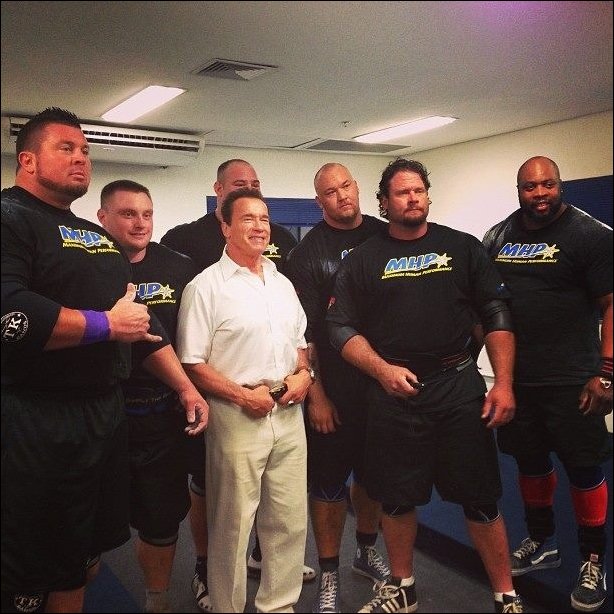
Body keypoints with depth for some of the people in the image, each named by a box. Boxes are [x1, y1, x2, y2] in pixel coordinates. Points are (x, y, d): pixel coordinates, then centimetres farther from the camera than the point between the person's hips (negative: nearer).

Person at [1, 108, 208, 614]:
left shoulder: (99, 238, 18)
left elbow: (144, 323, 23)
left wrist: (186, 387, 19)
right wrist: (107, 324, -16)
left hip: (107, 414, 8)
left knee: (83, 558, 19)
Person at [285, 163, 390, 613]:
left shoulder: (387, 236, 5)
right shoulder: (308, 253, -5)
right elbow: (303, 332, -8)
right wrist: (315, 394, -11)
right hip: (334, 388, -3)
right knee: (329, 481, 5)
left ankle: (367, 551, 38)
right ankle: (329, 576, 20)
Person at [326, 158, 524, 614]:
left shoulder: (463, 247, 5)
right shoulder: (363, 260, 5)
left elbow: (497, 316, 4)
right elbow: (342, 327, 1)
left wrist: (504, 384, -5)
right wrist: (383, 370, -13)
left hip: (460, 385, 0)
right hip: (393, 390, 1)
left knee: (481, 498, 4)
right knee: (397, 497, 11)